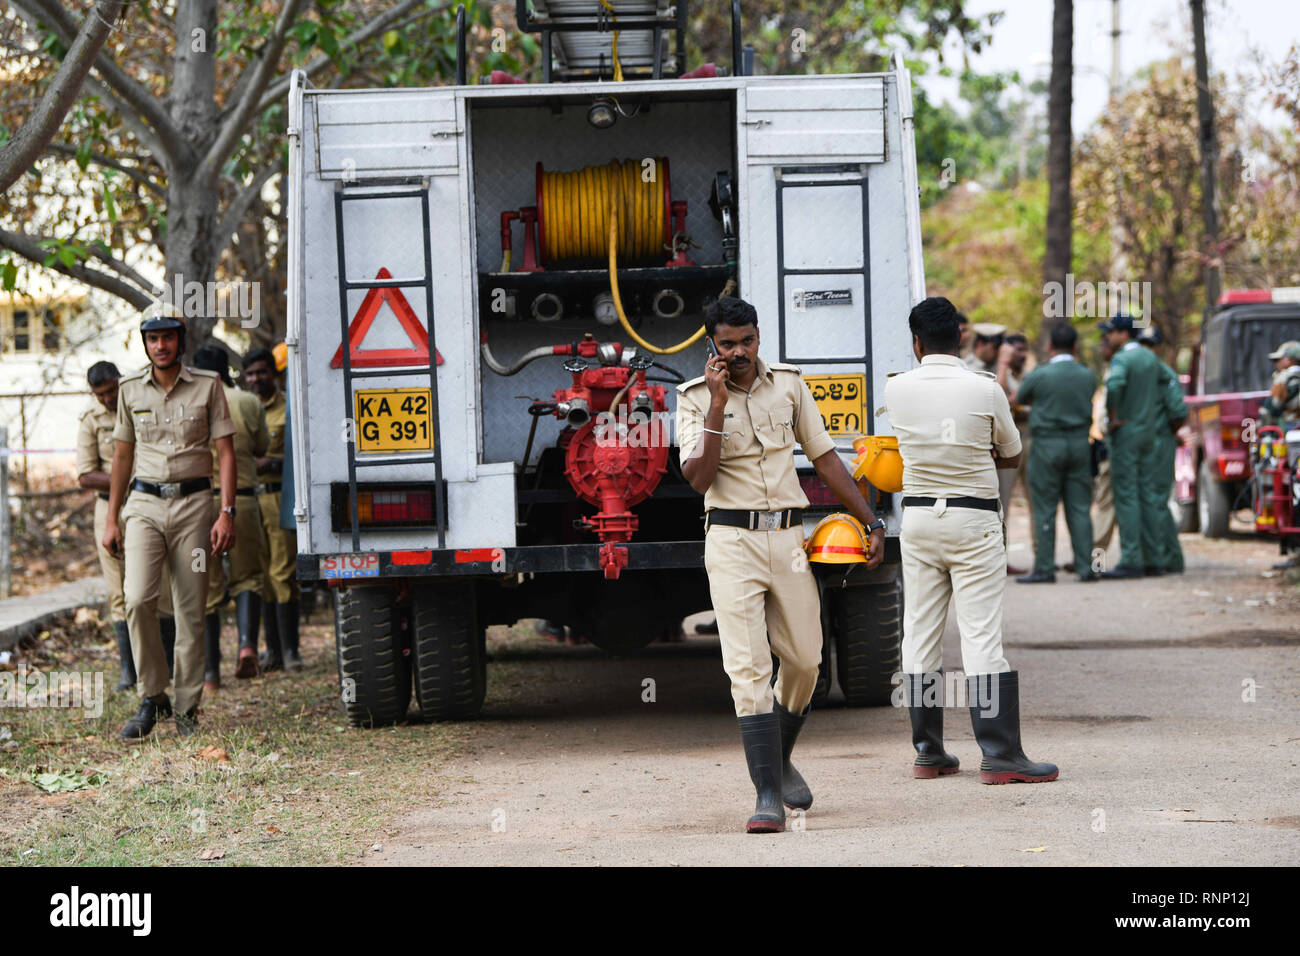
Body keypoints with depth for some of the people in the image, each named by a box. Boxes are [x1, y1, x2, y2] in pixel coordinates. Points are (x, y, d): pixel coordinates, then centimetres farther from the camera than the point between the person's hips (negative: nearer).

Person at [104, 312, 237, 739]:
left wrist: (226, 513, -9)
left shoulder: (207, 386, 2)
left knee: (191, 612, -1)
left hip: (193, 503, -1)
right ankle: (151, 698, -5)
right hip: (144, 503, 1)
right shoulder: (131, 390, 9)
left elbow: (225, 452, 1)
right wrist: (111, 519, 14)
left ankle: (187, 709, 8)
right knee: (138, 599, -16)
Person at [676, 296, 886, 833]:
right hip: (732, 541, -4)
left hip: (788, 538, 4)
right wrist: (719, 404, -17)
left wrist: (870, 522, 11)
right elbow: (698, 478, -14)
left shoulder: (788, 384, 8)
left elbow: (824, 457, 14)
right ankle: (768, 796, -15)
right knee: (748, 667, -12)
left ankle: (780, 761, 35)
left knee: (803, 661, 8)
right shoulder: (697, 399, -1)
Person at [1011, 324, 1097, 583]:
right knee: (1079, 508, 7)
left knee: (1045, 509, 1)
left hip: (1048, 444, -4)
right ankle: (1085, 566, 4)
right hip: (1079, 443, 4)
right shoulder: (1087, 377, 0)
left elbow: (1018, 399, 2)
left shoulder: (1039, 376, -12)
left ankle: (1045, 568, 0)